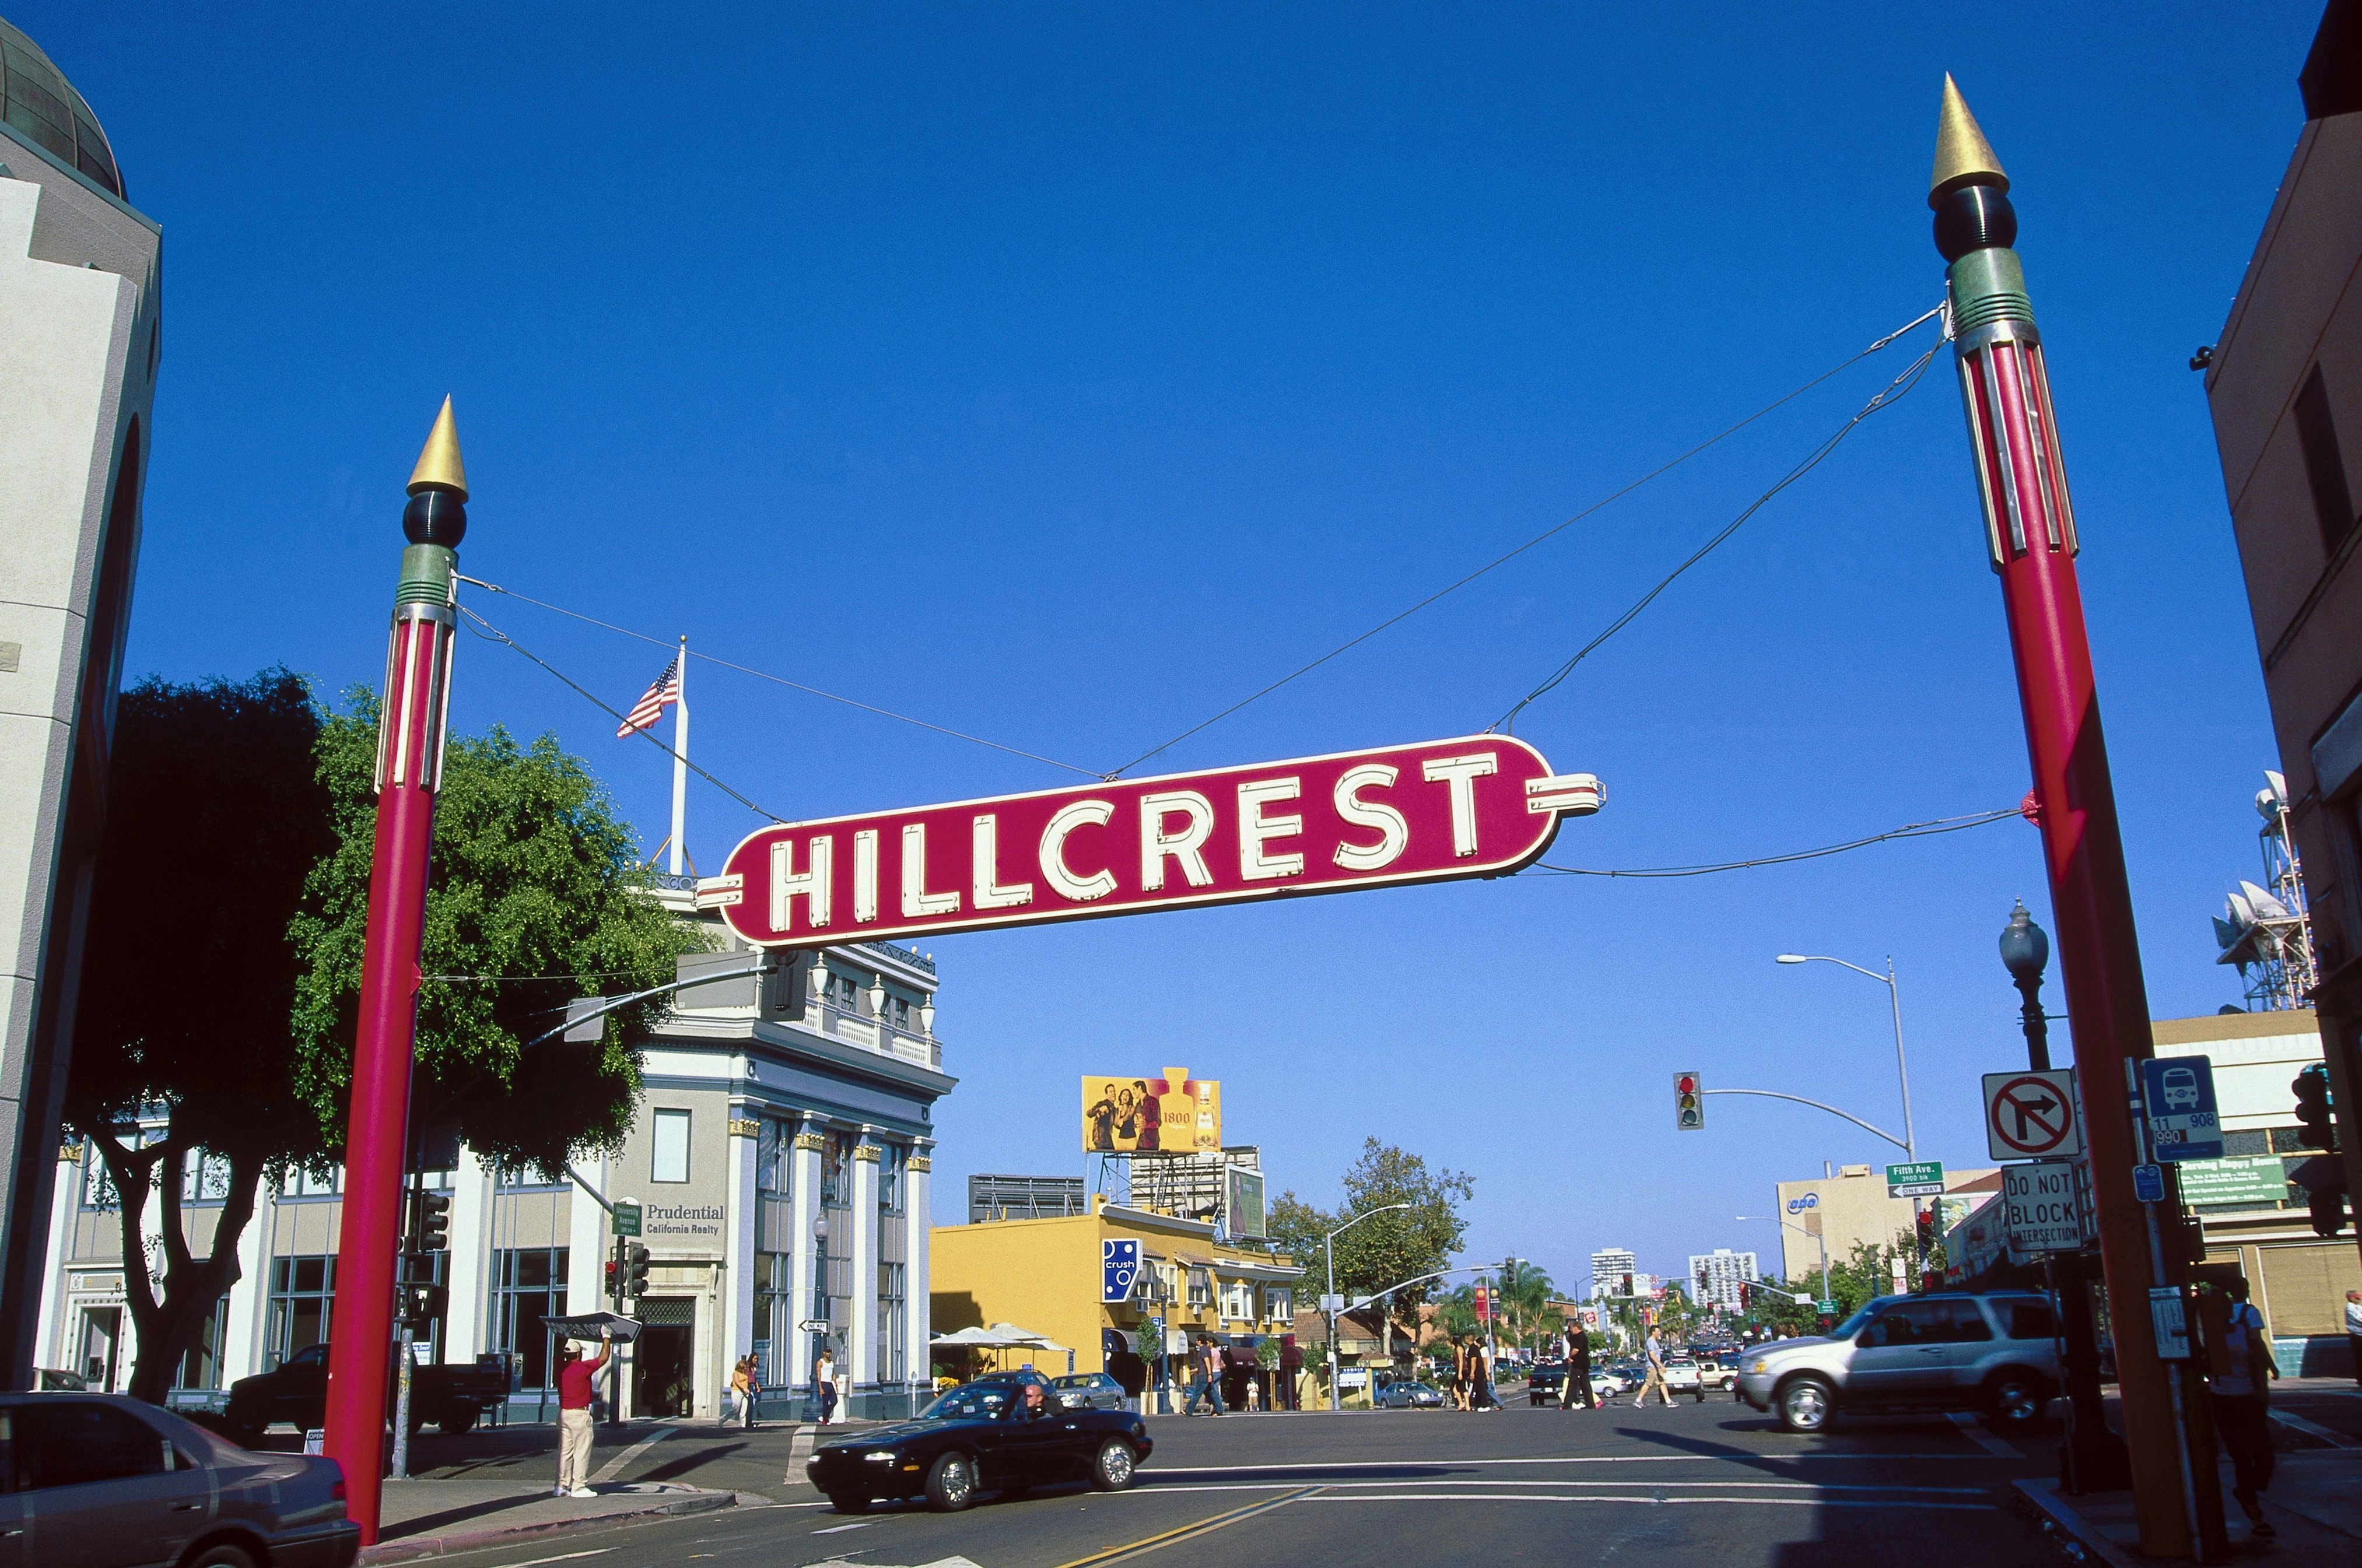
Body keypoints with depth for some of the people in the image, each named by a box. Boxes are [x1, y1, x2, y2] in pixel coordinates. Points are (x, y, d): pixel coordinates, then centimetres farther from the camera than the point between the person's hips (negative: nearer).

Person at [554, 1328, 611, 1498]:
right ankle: (579, 1487, -2)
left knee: (565, 1451, 11)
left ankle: (562, 1486, 11)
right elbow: (603, 1358, -6)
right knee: (581, 1452, -2)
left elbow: (559, 1354, 25)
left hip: (563, 1414, 7)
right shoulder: (583, 1368, -15)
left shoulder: (560, 1368, 3)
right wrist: (606, 1338, 5)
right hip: (580, 1415, -7)